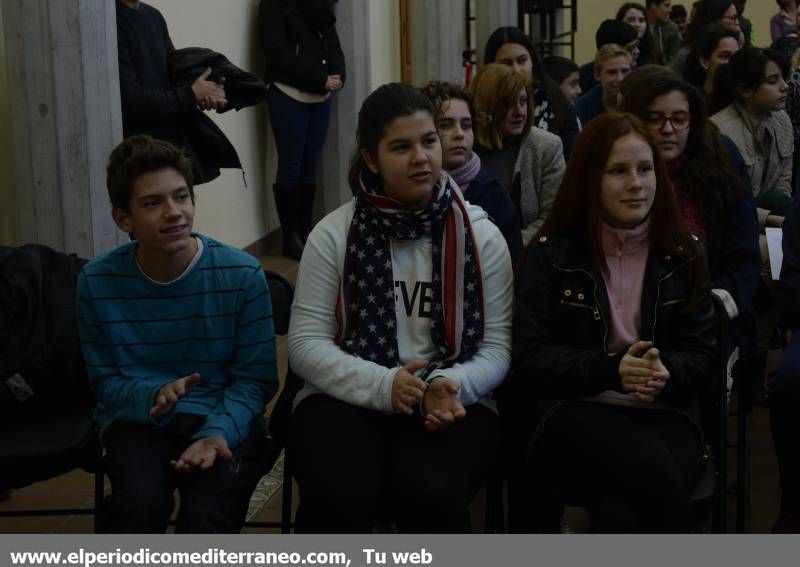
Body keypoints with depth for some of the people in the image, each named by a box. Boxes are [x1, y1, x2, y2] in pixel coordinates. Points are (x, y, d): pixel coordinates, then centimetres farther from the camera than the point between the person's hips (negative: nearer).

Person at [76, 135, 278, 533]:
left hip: (223, 418, -1)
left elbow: (255, 378, -3)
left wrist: (216, 433, -22)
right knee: (140, 502, -30)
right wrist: (154, 395, -20)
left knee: (207, 518, -29)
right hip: (138, 418, 1)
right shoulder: (97, 281, -4)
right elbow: (104, 380, 3)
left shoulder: (242, 274, -8)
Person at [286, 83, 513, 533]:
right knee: (339, 495, -32)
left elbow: (497, 347, 3)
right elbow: (305, 343, -1)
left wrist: (451, 386, -19)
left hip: (450, 404, 0)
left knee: (433, 494, -32)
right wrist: (383, 385, -17)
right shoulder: (333, 234, 3)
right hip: (349, 399, 0)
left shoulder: (482, 236, 5)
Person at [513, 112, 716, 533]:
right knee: (655, 472, -36)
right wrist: (611, 369, -17)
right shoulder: (550, 254, 5)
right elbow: (529, 360, -1)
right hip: (575, 413, -1)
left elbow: (702, 355, 10)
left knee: (621, 515, -34)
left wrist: (666, 372, -16)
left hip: (664, 413, 1)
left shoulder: (683, 254, 12)